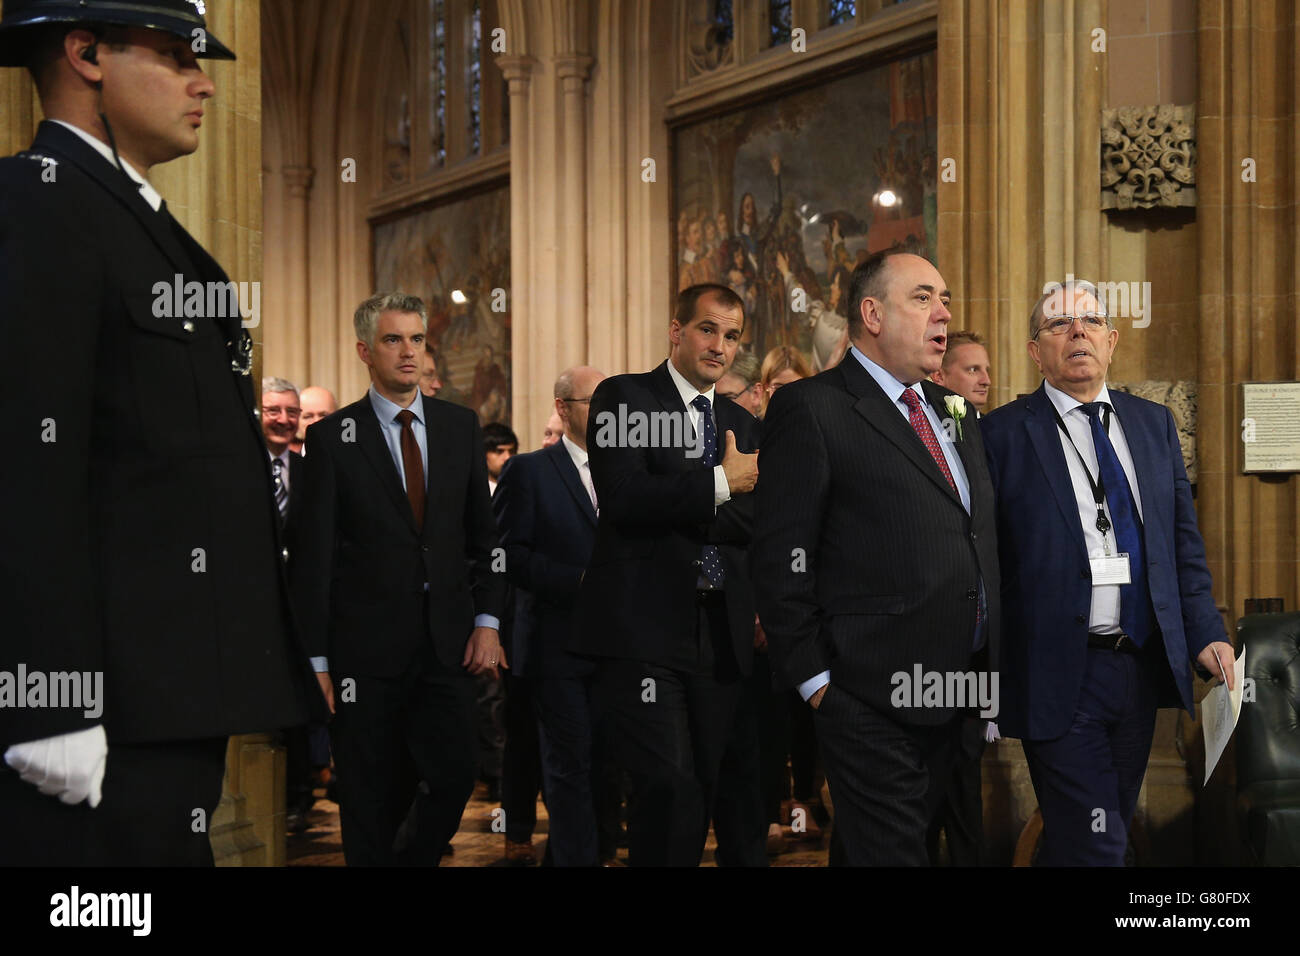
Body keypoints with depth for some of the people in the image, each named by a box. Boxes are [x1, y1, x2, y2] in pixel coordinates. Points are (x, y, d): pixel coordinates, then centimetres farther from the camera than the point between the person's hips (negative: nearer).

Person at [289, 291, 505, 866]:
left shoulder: (460, 426, 9)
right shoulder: (332, 437, -2)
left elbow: (483, 534, 11)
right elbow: (313, 554, -3)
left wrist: (487, 621, 1)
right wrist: (316, 660, -6)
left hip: (448, 643, 3)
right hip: (366, 647, -3)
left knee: (453, 780, 2)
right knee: (370, 801, 5)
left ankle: (413, 856, 26)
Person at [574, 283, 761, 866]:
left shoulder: (740, 421, 19)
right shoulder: (622, 397, 1)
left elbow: (757, 526, 11)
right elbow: (624, 498, -14)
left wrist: (682, 506, -7)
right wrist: (719, 484, -9)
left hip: (719, 637, 6)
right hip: (645, 628, -6)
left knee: (703, 791, 6)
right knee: (671, 789, -18)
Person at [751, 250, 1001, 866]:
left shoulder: (953, 412, 16)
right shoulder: (810, 409, -8)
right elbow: (780, 558, -12)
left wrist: (989, 668, 15)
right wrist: (813, 678, -14)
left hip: (957, 693, 7)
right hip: (872, 698, -7)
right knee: (887, 852, -3)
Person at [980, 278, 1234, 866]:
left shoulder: (1154, 424, 11)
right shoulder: (1003, 433, -5)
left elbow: (1184, 540, 12)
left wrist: (1205, 634, -1)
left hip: (1144, 668, 6)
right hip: (1060, 678, -6)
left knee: (1114, 832, 17)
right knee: (1094, 845, -7)